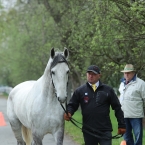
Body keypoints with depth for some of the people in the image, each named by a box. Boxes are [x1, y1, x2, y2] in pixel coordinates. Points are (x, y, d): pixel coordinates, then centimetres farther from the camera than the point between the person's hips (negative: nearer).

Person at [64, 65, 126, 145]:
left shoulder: (108, 90, 3)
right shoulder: (80, 90, 5)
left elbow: (117, 108, 6)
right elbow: (72, 105, 7)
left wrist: (121, 125, 3)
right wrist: (68, 113, -16)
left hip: (105, 131, -2)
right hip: (88, 131, 2)